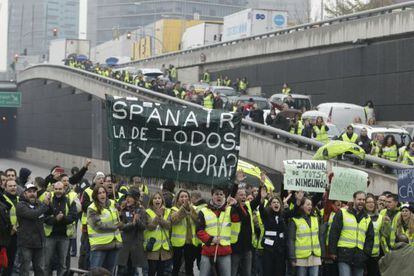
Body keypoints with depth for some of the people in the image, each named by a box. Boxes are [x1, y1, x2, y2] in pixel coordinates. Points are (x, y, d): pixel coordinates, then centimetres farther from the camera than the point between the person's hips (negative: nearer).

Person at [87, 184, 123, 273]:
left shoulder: (112, 204, 10)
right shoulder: (92, 209, -12)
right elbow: (99, 226, -19)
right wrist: (116, 226, -10)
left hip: (114, 242, 6)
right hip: (100, 245, -6)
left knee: (109, 271, 14)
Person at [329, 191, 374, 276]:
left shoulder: (367, 219, 15)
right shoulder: (342, 213, 2)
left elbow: (370, 238, 15)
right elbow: (334, 233, -2)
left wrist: (366, 253, 2)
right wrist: (333, 251, -7)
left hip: (359, 257, 4)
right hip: (344, 254, -4)